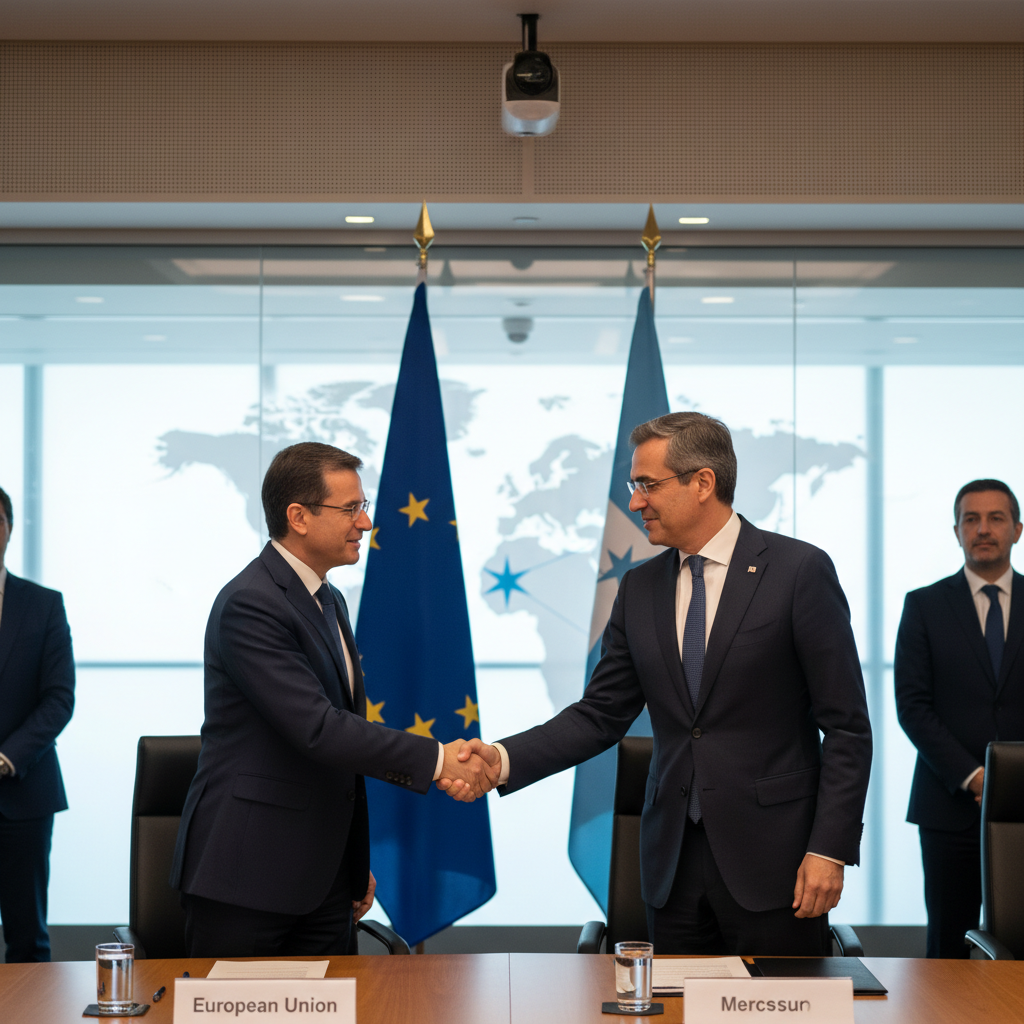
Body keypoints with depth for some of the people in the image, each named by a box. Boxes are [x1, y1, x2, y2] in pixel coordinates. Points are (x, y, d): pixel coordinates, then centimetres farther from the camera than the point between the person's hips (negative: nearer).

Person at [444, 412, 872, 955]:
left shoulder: (799, 570, -7)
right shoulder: (640, 588, 9)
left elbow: (846, 726, -7)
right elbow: (600, 715, 8)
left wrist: (830, 849, -14)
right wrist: (504, 759, -7)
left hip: (772, 856, -5)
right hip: (673, 859, 5)